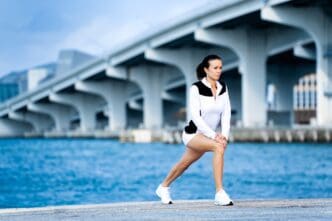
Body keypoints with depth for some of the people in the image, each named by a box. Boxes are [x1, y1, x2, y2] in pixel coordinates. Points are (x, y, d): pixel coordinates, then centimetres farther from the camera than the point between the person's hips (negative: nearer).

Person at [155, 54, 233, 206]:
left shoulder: (223, 88, -1)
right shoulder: (196, 88, -18)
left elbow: (226, 113, -2)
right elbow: (195, 116, -23)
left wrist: (224, 135, -17)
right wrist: (213, 136, -29)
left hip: (207, 135, 7)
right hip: (192, 134, -7)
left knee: (184, 164, 23)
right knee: (219, 147, -32)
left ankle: (163, 188, 49)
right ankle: (220, 194, -33)